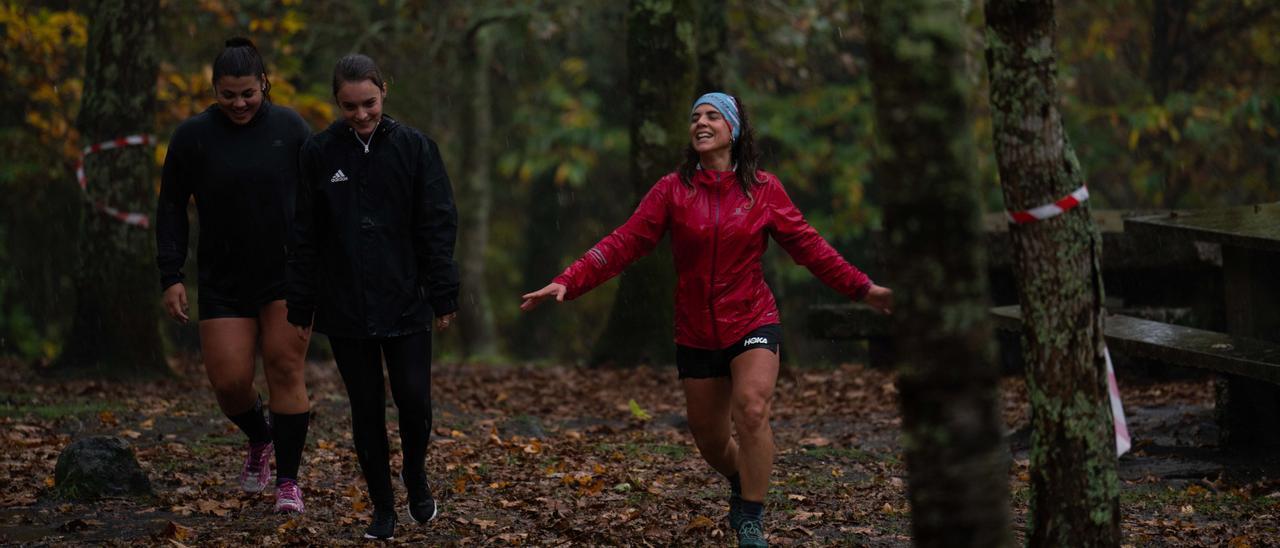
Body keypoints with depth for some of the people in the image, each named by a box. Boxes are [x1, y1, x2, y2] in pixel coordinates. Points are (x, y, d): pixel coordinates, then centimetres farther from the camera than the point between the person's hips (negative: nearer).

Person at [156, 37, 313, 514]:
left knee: (285, 370, -8)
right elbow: (172, 208, 2)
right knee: (229, 380, -4)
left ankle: (287, 481, 2)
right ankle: (259, 439, 29)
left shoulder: (290, 128, -2)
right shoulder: (193, 136, -3)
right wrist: (171, 277, -4)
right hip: (224, 282, 1)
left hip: (287, 274, -1)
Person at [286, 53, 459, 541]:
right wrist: (301, 308, 2)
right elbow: (304, 236, 4)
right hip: (344, 310, 1)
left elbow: (438, 225, 0)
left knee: (414, 400, -4)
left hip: (406, 304, -1)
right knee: (366, 409, 5)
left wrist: (444, 297, -4)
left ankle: (415, 475, 25)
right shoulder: (319, 153, 0)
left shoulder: (414, 148, -1)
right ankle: (382, 507, 17)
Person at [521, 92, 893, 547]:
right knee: (709, 441, 10)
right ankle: (742, 483, 44)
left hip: (753, 325, -2)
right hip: (696, 334, 2)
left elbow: (808, 245, 2)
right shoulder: (673, 190, -3)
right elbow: (624, 242, -9)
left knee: (751, 410, -25)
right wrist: (568, 282, -20)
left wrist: (861, 288, -5)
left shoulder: (763, 189, -3)